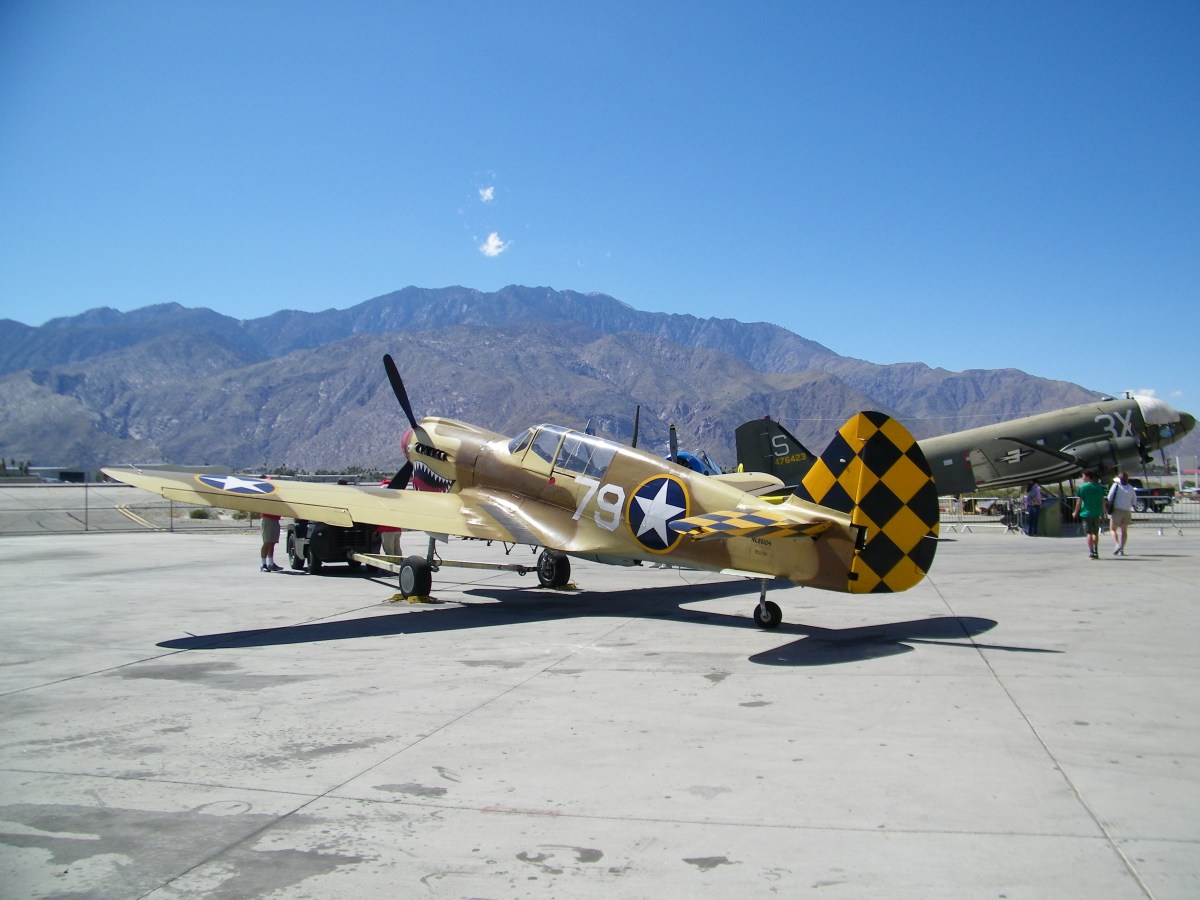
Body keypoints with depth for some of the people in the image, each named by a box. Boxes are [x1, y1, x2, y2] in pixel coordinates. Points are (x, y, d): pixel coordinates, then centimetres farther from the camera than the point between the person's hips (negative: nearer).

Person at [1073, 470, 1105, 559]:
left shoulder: (1082, 487, -7)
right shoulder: (1099, 487, 6)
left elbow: (1079, 501, -7)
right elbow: (1102, 501, 8)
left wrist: (1076, 512, 3)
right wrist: (1103, 513, 14)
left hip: (1086, 513, -4)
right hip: (1097, 513, 4)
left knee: (1089, 533, -2)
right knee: (1096, 533, 16)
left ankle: (1091, 551, -11)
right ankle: (1096, 551, 19)